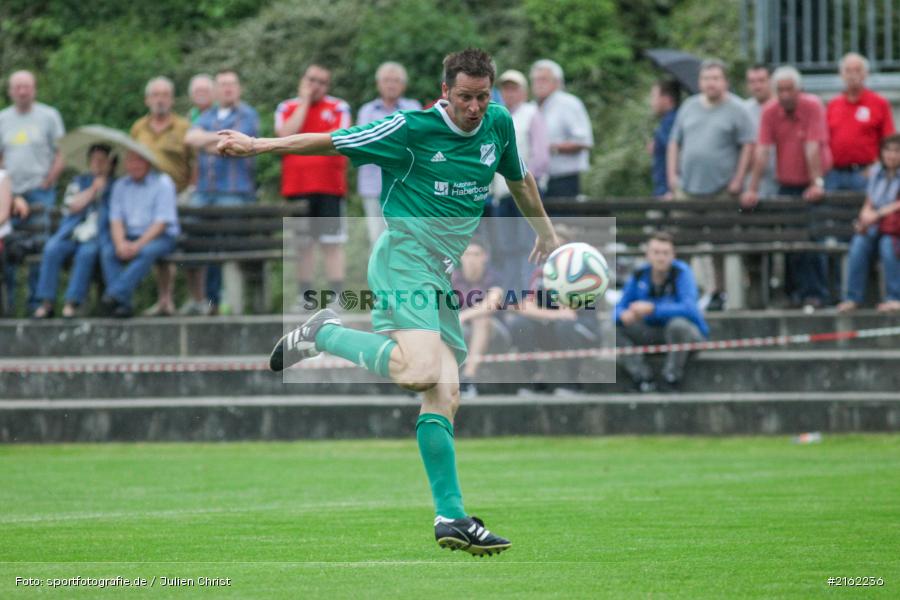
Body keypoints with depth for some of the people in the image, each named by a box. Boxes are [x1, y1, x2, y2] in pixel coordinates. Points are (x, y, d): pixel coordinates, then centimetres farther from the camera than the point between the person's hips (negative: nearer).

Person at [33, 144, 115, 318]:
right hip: (73, 233, 3)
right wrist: (93, 189, -1)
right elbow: (74, 206, 2)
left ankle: (72, 303, -32)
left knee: (87, 252, -35)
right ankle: (46, 302, -24)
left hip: (98, 237, -3)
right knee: (52, 249, -26)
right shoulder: (80, 182, 19)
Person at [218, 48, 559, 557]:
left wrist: (546, 234, 39)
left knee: (445, 395, 1)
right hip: (404, 261, -7)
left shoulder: (498, 124, 9)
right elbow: (334, 142, -4)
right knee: (421, 372, -28)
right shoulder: (413, 129, -9)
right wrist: (258, 146, -7)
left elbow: (520, 178, 30)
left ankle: (450, 519, 1)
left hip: (444, 274, 7)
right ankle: (325, 334, -7)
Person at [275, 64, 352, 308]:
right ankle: (304, 296, 7)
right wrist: (304, 101, -2)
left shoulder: (338, 108, 7)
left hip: (330, 186, -2)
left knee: (332, 243, -5)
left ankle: (336, 295, -7)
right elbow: (286, 135, -7)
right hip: (296, 187, 2)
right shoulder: (287, 108, 12)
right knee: (303, 244, 4)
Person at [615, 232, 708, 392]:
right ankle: (642, 376, -16)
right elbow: (619, 308, -4)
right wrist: (624, 315, -30)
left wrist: (652, 308, -39)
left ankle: (672, 377, -20)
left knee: (678, 324, -38)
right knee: (615, 327, -12)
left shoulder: (682, 272, -19)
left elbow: (689, 309, -32)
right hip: (653, 334, 5)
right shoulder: (639, 276, -5)